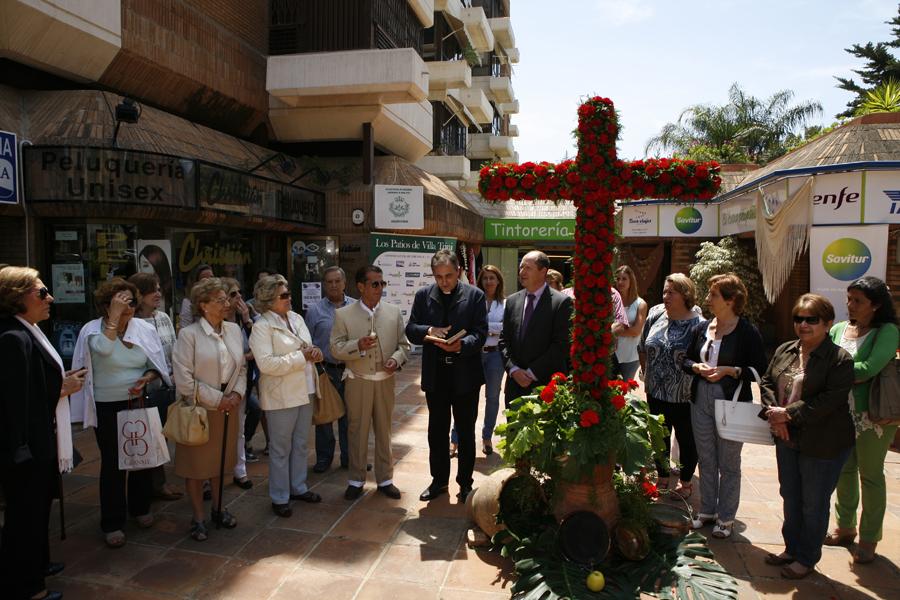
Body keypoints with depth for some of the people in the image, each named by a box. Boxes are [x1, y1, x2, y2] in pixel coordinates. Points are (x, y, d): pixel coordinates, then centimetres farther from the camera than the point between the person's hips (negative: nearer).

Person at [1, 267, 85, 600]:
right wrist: (64, 389, -19)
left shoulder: (27, 333, 8)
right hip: (28, 446, -10)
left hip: (40, 443, 10)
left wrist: (63, 381, 0)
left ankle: (35, 563, 42)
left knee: (37, 506, 24)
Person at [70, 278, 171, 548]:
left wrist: (147, 377, -15)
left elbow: (158, 365, 5)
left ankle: (140, 508, 36)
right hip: (107, 408, -3)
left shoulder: (145, 328, 0)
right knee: (112, 464, 3)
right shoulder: (92, 329, -8)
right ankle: (112, 523, 17)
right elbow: (102, 348, -30)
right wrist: (114, 317, -26)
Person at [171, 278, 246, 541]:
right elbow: (184, 379, -16)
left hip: (228, 407, 5)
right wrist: (216, 399, -15)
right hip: (198, 409, -5)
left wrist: (237, 393, -6)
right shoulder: (188, 334, -13)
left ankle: (218, 508, 36)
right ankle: (198, 517, 24)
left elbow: (242, 366, 9)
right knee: (197, 464, 8)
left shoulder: (233, 330, 3)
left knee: (221, 460, 17)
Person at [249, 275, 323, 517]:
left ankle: (298, 487, 35)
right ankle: (279, 497, 22)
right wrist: (301, 357, -20)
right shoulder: (262, 327, -14)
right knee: (281, 449, 7)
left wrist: (315, 353, -6)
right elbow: (266, 363, -24)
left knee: (300, 444, 18)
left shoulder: (296, 318, 8)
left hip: (304, 392, 7)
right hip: (281, 396, -7)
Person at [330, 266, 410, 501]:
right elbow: (336, 348, -6)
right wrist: (358, 345, -23)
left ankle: (385, 479, 26)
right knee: (357, 431, 8)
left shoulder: (393, 312, 1)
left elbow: (404, 344, 6)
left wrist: (396, 358, -13)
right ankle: (356, 480, 24)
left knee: (384, 430, 12)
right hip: (358, 381, -2)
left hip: (385, 380, 2)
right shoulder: (343, 314, -5)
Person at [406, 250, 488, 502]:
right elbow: (410, 330, 2)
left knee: (466, 432, 11)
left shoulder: (475, 295, -4)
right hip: (435, 374, 3)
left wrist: (462, 345, -29)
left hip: (465, 374, -2)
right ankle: (439, 480, 30)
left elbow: (480, 332, -9)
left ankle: (465, 483, 26)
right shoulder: (423, 295, 4)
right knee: (436, 431, 14)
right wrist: (428, 331, -19)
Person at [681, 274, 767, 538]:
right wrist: (697, 367, -7)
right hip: (701, 402, 5)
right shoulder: (701, 328, 6)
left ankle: (726, 517, 23)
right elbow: (686, 360, 13)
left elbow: (760, 371, -11)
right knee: (706, 461, 15)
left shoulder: (748, 332, -10)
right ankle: (707, 511, 30)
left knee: (729, 464, 8)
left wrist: (729, 371, -21)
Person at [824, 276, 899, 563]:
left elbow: (868, 369, -24)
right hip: (841, 413, 5)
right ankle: (846, 527, 32)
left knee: (870, 475, 8)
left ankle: (869, 539, 23)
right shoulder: (839, 329, 4)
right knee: (844, 470, 15)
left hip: (873, 416, -5)